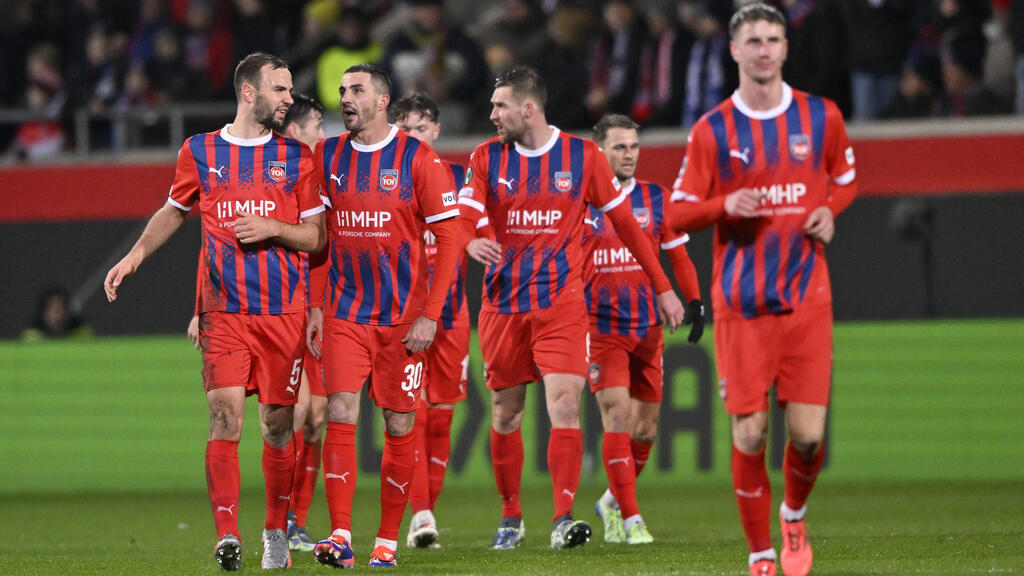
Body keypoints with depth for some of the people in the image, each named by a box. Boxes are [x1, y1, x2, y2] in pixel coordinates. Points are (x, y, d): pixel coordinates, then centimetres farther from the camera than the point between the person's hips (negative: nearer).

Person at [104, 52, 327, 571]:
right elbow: (174, 211, 23)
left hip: (283, 310, 1)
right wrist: (136, 254, 11)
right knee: (226, 416, -13)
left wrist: (273, 227, -11)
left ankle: (276, 531, 20)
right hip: (222, 310, -1)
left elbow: (315, 236, 8)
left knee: (277, 424, 5)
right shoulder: (199, 152, 7)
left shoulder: (296, 158, 7)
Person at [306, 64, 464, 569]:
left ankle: (387, 541, 12)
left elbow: (450, 238, -6)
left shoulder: (417, 158, -6)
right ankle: (340, 538, -16)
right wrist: (316, 306, 6)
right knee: (340, 415, -11)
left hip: (403, 315, -2)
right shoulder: (328, 155, 7)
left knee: (399, 427, 3)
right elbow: (321, 236, 14)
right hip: (344, 313, 2)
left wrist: (430, 315, -12)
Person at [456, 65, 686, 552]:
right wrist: (472, 243, -33)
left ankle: (563, 519, -18)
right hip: (503, 305, 2)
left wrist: (662, 288, 9)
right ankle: (510, 518, 22)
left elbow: (623, 221, 7)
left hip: (561, 304, -2)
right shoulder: (487, 158, 3)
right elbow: (462, 219, -7)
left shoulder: (582, 156, 0)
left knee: (565, 405, -16)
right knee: (505, 414, 7)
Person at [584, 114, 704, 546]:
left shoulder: (655, 199, 7)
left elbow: (678, 254, 12)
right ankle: (629, 518, -12)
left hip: (648, 327, 4)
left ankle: (614, 500, 29)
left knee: (646, 426, 7)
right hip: (599, 327, -3)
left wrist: (694, 302, 1)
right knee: (617, 418, -14)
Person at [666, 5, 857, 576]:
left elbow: (846, 179, 21)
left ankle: (795, 515, 26)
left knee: (808, 436, -5)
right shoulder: (712, 131, 1)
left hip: (807, 298, 1)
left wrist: (830, 209, 0)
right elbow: (677, 214, 3)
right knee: (750, 435, -5)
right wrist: (725, 206, -16)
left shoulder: (822, 117, 5)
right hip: (741, 307, -1)